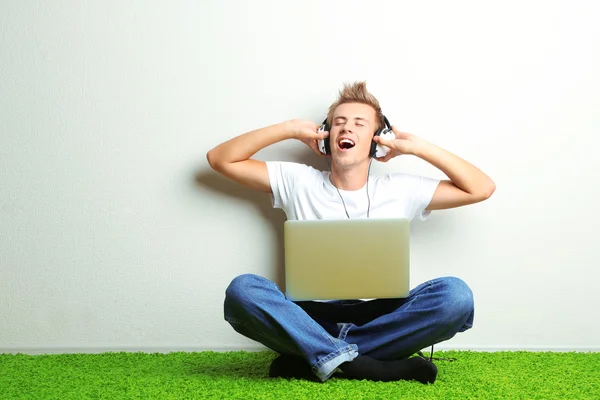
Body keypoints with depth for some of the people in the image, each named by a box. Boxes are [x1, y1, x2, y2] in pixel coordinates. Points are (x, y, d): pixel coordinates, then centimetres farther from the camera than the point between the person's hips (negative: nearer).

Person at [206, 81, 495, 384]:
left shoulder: (400, 189, 10)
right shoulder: (297, 181, 9)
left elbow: (482, 188, 9)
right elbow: (220, 159, 8)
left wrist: (419, 147, 5)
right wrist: (290, 129, 5)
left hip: (379, 319, 1)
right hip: (311, 317, 0)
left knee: (455, 294, -28)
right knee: (241, 290, -29)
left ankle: (310, 359, -23)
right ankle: (371, 367, -33)